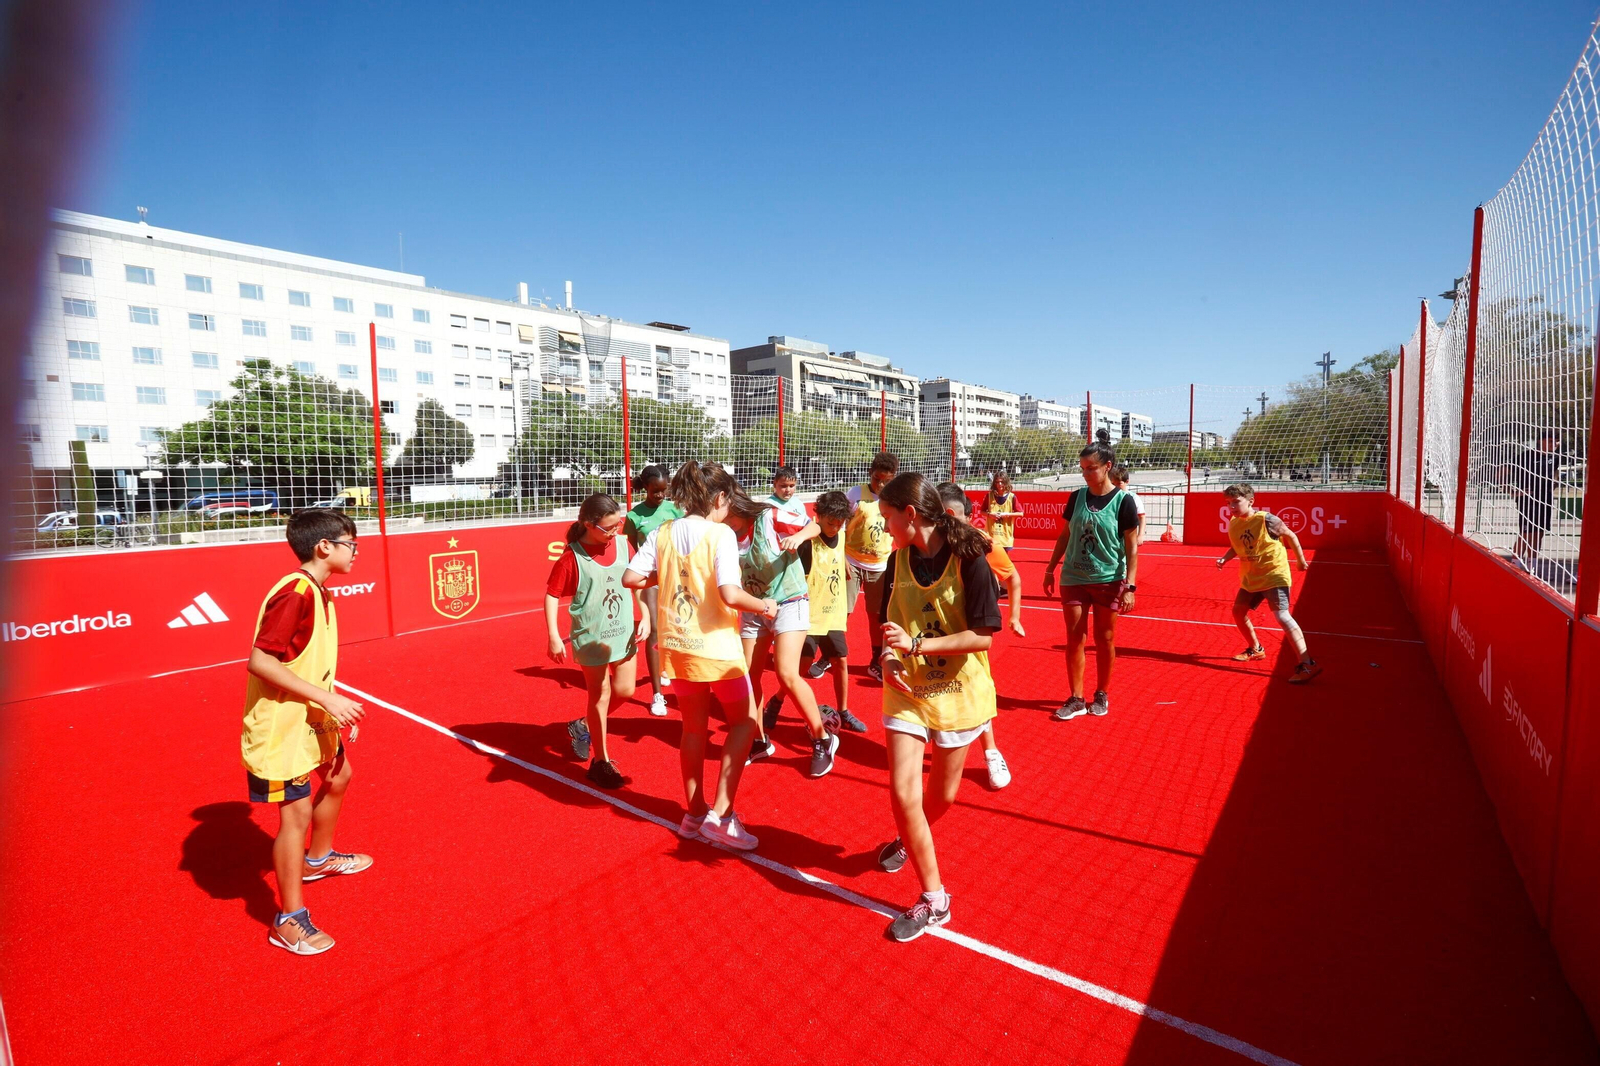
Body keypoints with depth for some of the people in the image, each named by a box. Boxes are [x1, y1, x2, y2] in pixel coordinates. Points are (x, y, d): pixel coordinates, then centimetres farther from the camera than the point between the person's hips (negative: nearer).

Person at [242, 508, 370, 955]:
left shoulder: (320, 593, 7)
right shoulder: (295, 591, -23)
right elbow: (260, 661, -26)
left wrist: (338, 711, 12)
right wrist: (328, 699, -26)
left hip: (312, 721, 10)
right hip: (281, 726, -10)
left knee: (338, 776, 26)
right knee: (297, 812, -2)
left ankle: (318, 859, 50)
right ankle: (289, 921, 14)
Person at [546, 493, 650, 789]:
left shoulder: (622, 545, -3)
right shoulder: (572, 558, -17)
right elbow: (551, 596, -11)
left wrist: (645, 617, 2)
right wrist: (553, 637, -15)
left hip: (623, 632, 5)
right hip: (592, 636, -5)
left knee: (625, 690, 11)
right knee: (600, 694, 5)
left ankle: (583, 726, 38)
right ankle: (601, 762, 22)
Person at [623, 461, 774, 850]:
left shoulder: (662, 533, 0)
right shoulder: (720, 533, -15)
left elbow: (630, 577, -2)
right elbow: (729, 594, -24)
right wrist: (765, 606, -7)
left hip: (676, 645, 6)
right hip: (716, 646, -5)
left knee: (693, 728, 20)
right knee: (744, 722, 13)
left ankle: (694, 812, 30)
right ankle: (720, 815, 9)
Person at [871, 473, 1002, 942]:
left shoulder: (968, 560, -17)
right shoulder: (899, 558, -1)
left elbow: (982, 637, -18)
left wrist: (915, 645, -25)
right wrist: (890, 657, -11)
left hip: (957, 693, -3)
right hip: (907, 691, 3)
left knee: (941, 796, 13)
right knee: (901, 790, -7)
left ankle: (910, 841, 46)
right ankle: (934, 899, 12)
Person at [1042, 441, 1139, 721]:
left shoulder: (1123, 501, -8)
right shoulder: (1076, 497, 2)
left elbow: (1132, 547, -8)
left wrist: (1129, 586, -14)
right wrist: (1050, 569, 9)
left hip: (1108, 582, -3)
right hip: (1073, 579, 3)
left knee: (1104, 640, 8)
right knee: (1075, 639, 3)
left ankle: (1102, 695, 25)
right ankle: (1076, 699, 13)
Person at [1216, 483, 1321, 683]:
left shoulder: (1265, 519, -19)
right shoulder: (1233, 523, 0)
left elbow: (1290, 535, -6)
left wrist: (1301, 560, 2)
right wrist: (1224, 558, -4)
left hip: (1274, 575, -8)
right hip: (1251, 578, 8)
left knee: (1282, 616, -19)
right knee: (1238, 611, 16)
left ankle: (1307, 664, -20)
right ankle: (1255, 649, 37)